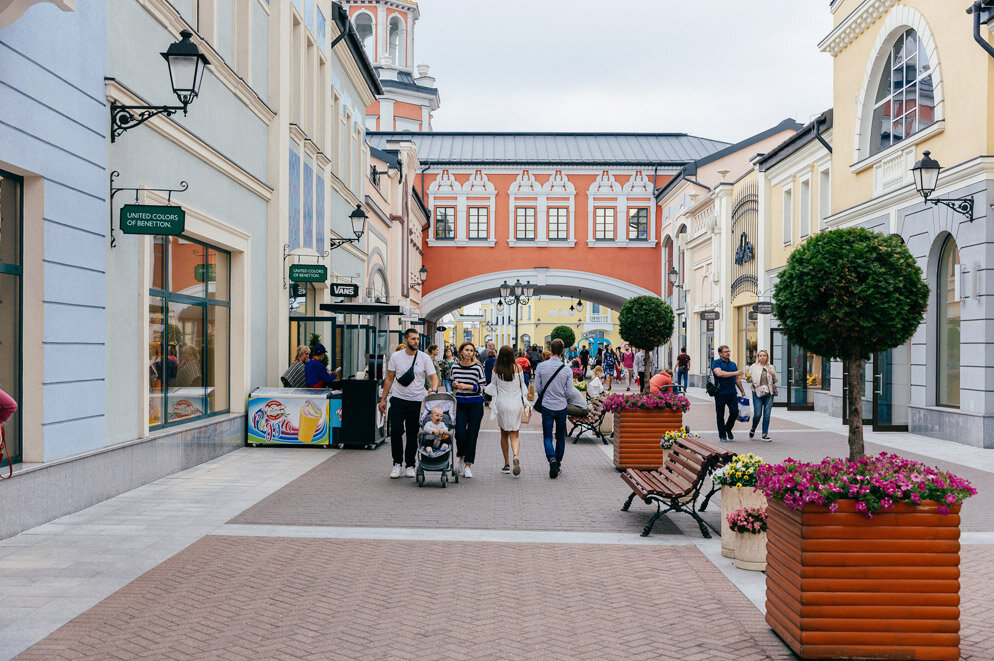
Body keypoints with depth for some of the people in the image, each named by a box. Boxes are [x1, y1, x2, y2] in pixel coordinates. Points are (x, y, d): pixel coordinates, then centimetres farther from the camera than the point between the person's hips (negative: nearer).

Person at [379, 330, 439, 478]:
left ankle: (410, 465, 17)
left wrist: (433, 390, -25)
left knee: (413, 434, 6)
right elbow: (389, 379, 8)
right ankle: (397, 463, 4)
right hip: (398, 399, 0)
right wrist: (383, 398, 5)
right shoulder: (396, 356, 1)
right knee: (396, 431, -10)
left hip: (417, 401, 0)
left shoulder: (424, 358, 0)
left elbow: (434, 377, -4)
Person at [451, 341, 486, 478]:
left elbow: (483, 387, -6)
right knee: (460, 434, -7)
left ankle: (468, 465, 8)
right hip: (460, 404, 2)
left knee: (472, 435, -1)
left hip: (475, 405, -2)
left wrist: (467, 386, -17)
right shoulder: (455, 367, 5)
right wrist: (454, 385, -4)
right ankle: (461, 458, 21)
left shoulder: (478, 367, -5)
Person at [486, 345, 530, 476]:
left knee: (504, 435, 13)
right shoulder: (518, 367, -4)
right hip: (516, 403, 0)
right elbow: (522, 385, 7)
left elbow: (493, 386, 6)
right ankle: (515, 456, -24)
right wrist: (524, 400, 19)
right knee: (514, 435, 3)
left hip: (502, 403, 0)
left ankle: (507, 464, 15)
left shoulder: (496, 369, -5)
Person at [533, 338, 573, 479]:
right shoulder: (567, 370, -8)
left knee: (548, 437, 3)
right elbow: (569, 392, -4)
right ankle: (558, 464, 21)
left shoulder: (541, 367, -7)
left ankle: (552, 459, -21)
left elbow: (537, 389, -2)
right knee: (560, 436, 16)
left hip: (547, 406, 0)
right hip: (561, 407, 1)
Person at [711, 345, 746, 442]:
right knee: (720, 415, 2)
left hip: (732, 393, 4)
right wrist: (735, 373, -17)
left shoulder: (733, 364, 17)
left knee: (735, 412, -6)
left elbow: (737, 379, 23)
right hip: (720, 393, -4)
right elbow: (719, 373, -20)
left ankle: (728, 429, 19)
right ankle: (722, 435, 14)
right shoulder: (716, 363, -2)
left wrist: (743, 391, 21)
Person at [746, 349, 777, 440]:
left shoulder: (771, 367, 11)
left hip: (769, 394, 2)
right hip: (757, 394, -2)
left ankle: (765, 434, 7)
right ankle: (753, 430, 20)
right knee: (757, 414, -7)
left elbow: (775, 381, 14)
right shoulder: (753, 367, 5)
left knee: (767, 414, 0)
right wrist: (748, 377, -15)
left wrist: (773, 375, -6)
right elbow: (750, 381, 7)